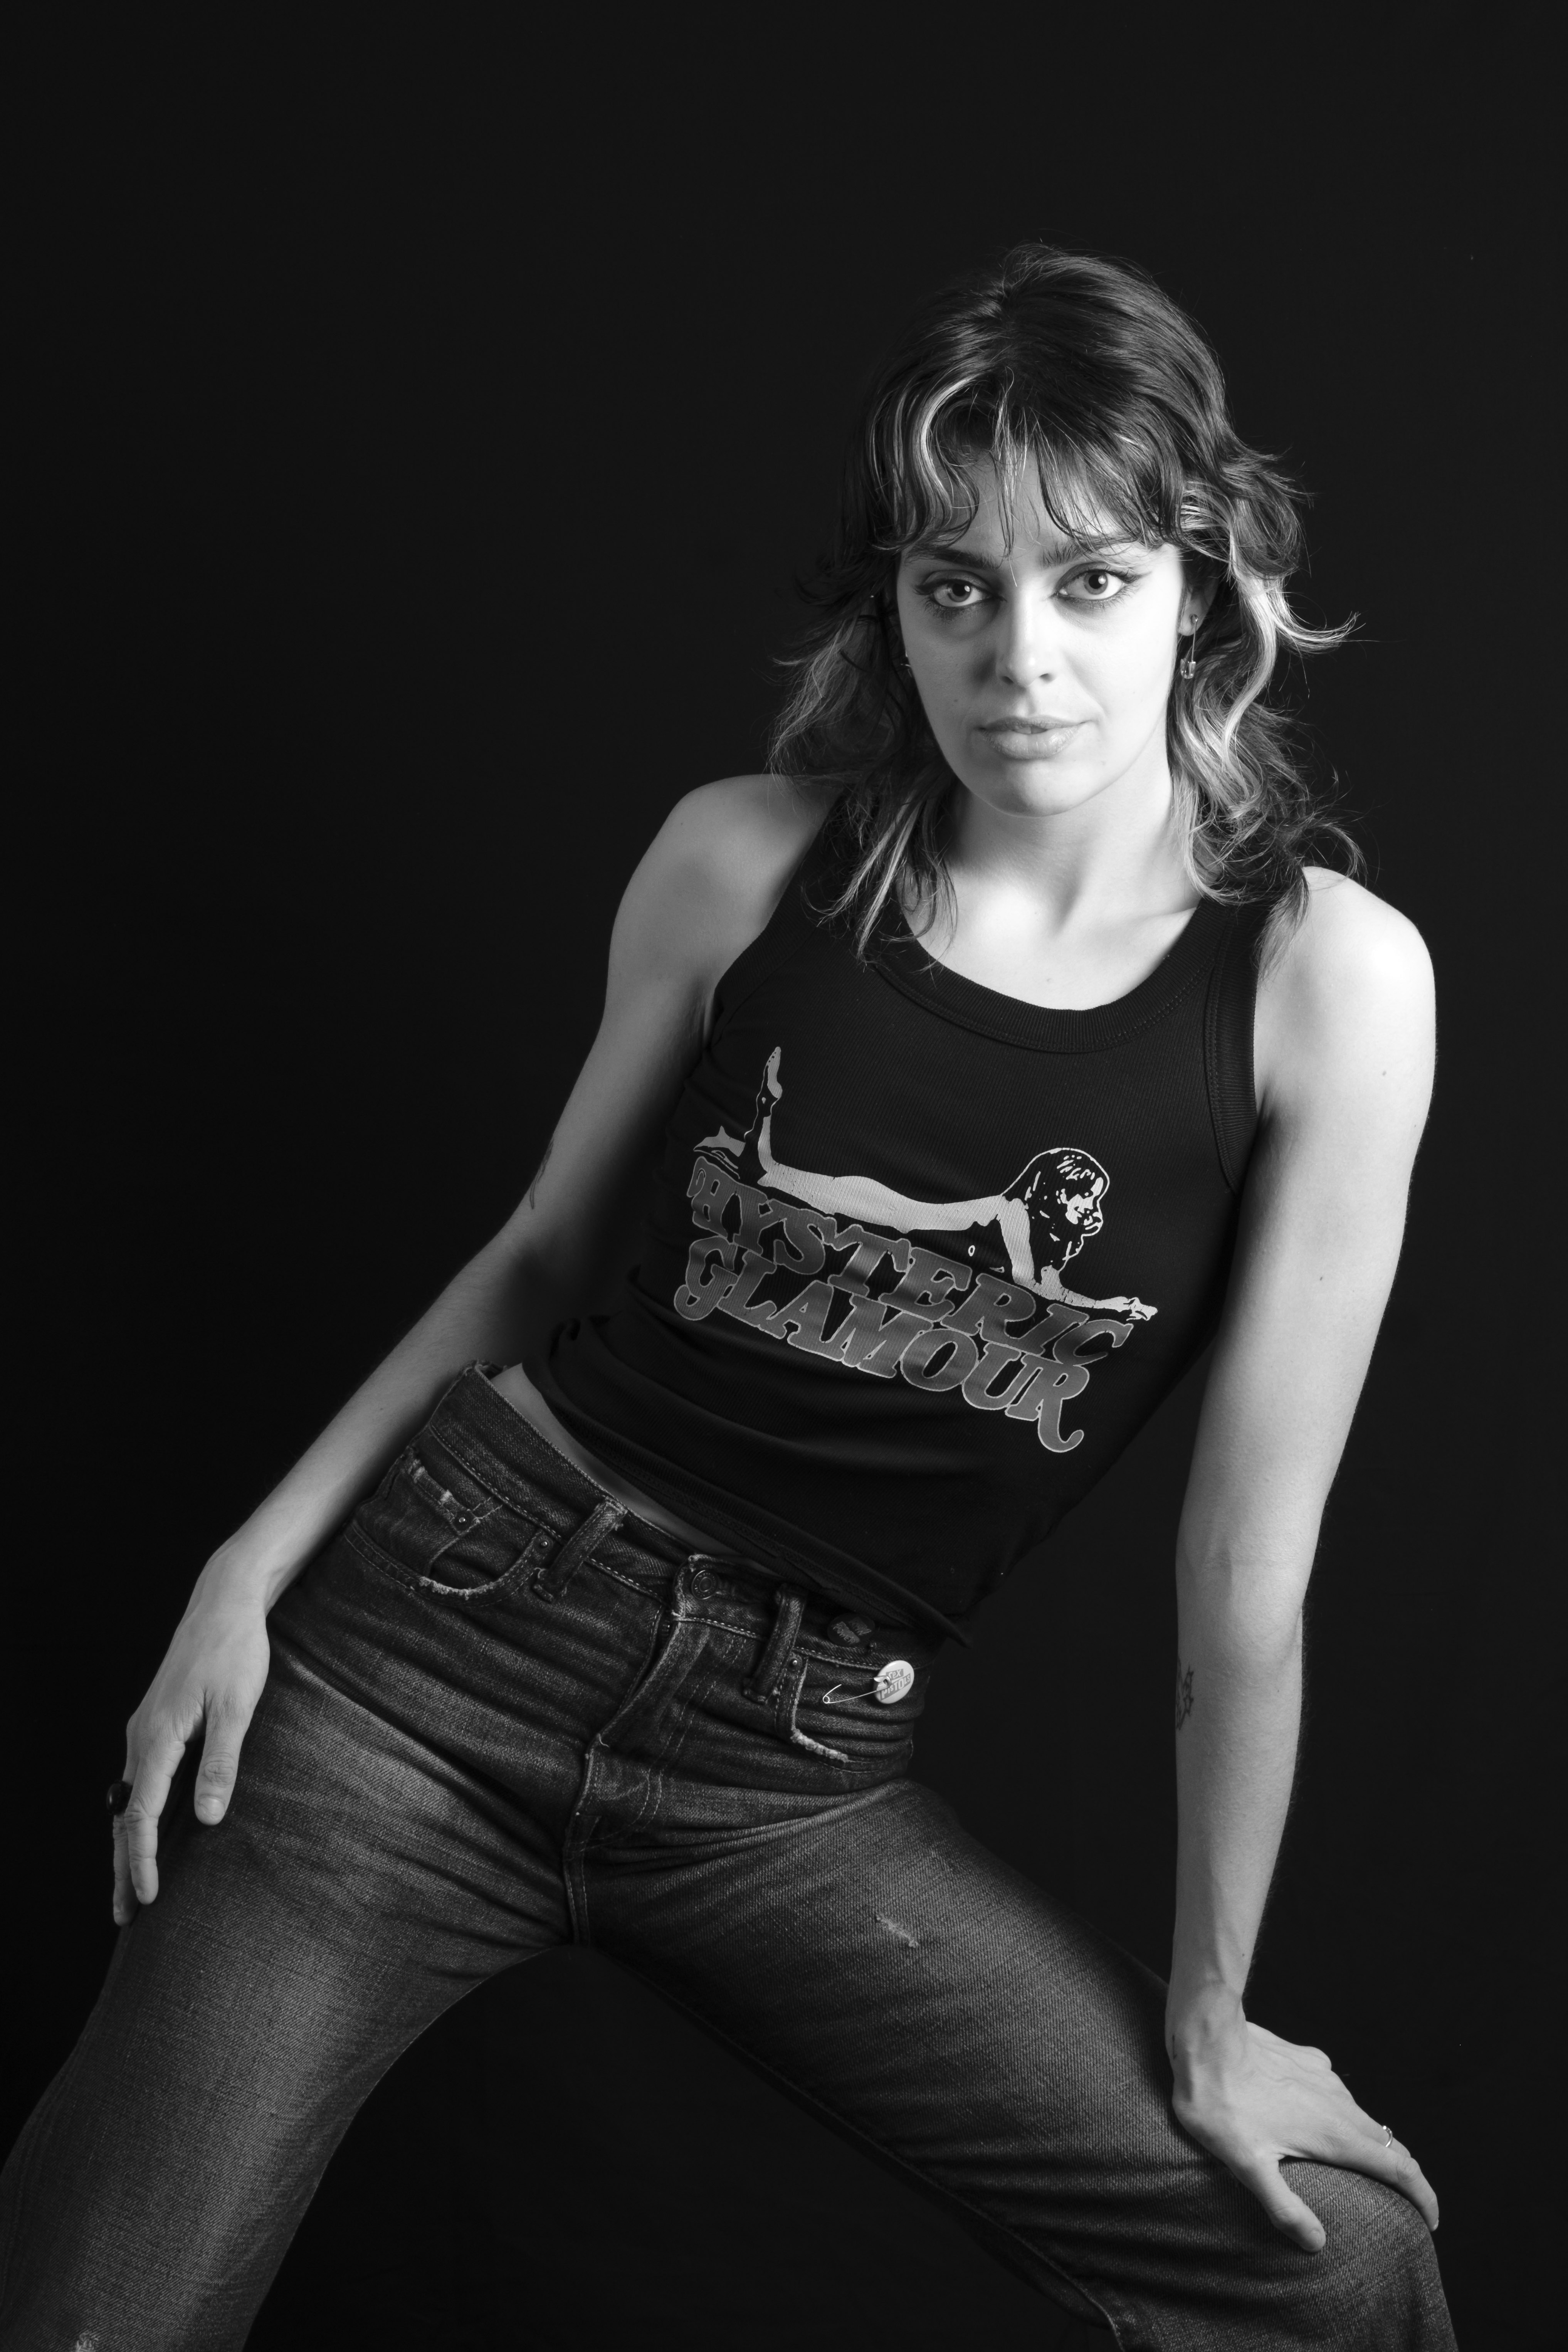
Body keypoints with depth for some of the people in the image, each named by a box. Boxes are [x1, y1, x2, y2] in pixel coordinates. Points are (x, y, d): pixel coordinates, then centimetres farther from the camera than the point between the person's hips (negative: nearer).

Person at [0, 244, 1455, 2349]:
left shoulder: (1327, 977, -10)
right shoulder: (749, 859, -5)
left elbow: (1246, 1566, -7)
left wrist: (1204, 2018, 2)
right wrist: (260, 1558, 1)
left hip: (798, 1775, 0)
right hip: (445, 1631, 1)